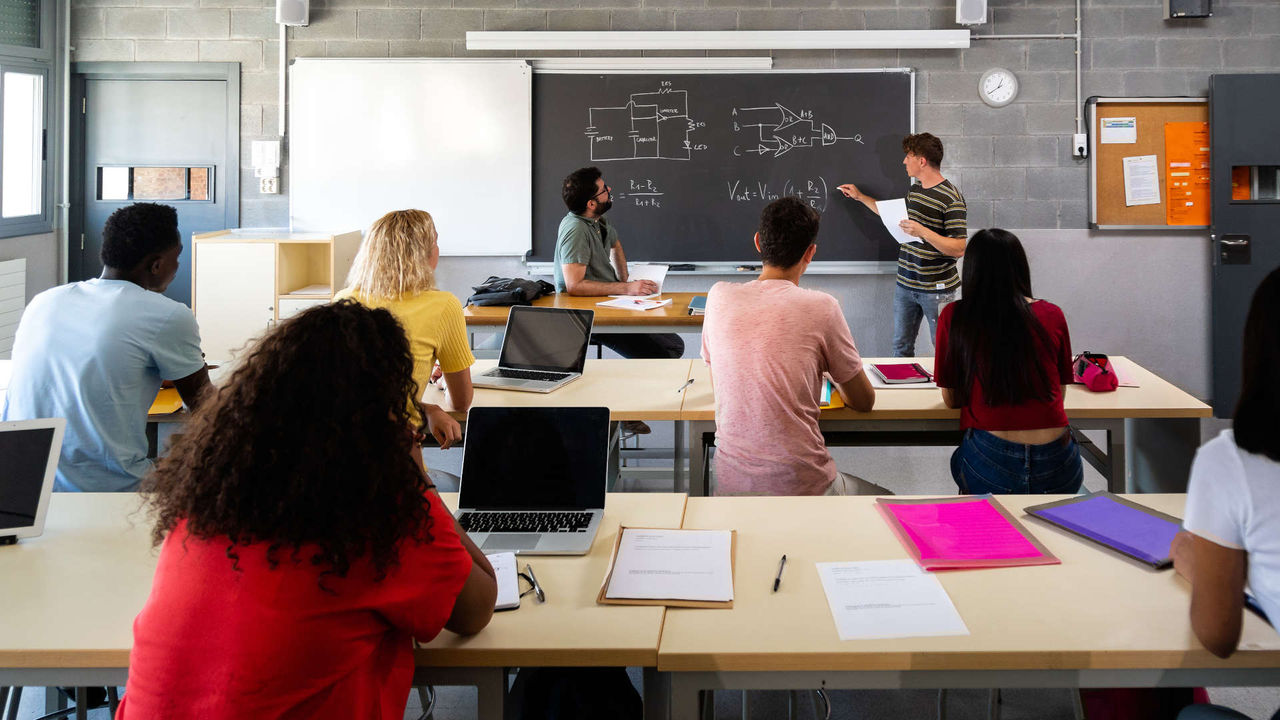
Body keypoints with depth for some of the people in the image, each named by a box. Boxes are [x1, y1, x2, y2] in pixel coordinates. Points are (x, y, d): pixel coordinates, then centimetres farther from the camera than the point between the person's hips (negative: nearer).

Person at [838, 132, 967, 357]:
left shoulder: (951, 198, -15)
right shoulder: (914, 191, 11)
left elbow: (959, 249, -20)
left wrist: (922, 232, -29)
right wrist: (860, 197, 32)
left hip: (936, 289, -8)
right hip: (905, 285, 8)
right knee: (901, 347, 14)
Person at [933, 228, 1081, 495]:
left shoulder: (953, 317, 0)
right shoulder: (1052, 315, 5)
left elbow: (950, 399, 8)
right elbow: (1060, 392, 15)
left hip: (991, 467, -2)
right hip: (1058, 468, 2)